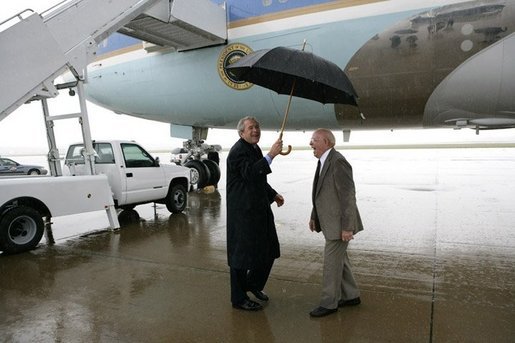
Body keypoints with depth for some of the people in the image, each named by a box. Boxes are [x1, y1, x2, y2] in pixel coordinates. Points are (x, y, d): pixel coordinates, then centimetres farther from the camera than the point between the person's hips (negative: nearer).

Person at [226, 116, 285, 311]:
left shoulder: (255, 149, 15)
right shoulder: (238, 151, -15)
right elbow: (249, 173, -32)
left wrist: (273, 195, 16)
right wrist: (271, 156, -35)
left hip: (259, 209, 10)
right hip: (243, 212, -9)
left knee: (269, 249, 16)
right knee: (242, 253, 2)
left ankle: (254, 284, 37)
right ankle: (239, 299, 19)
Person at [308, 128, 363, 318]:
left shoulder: (338, 162, -21)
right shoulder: (325, 161, 10)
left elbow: (348, 195, -23)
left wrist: (347, 227, -22)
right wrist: (314, 216, 20)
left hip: (339, 223, -10)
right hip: (330, 221, 10)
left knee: (331, 262, 1)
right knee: (338, 259, 17)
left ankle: (329, 303, 16)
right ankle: (351, 296, 31)